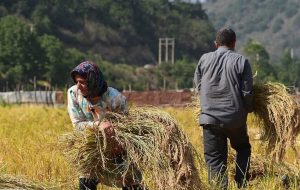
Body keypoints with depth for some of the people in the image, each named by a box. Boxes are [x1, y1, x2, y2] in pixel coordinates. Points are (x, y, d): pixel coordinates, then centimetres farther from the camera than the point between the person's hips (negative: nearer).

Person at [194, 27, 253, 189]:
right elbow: (247, 92, -4)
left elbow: (198, 86, 12)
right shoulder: (241, 61, -3)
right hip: (235, 118, 0)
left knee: (215, 158, 5)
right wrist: (248, 109, 14)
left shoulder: (204, 59, 4)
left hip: (210, 117, 1)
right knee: (243, 148, 24)